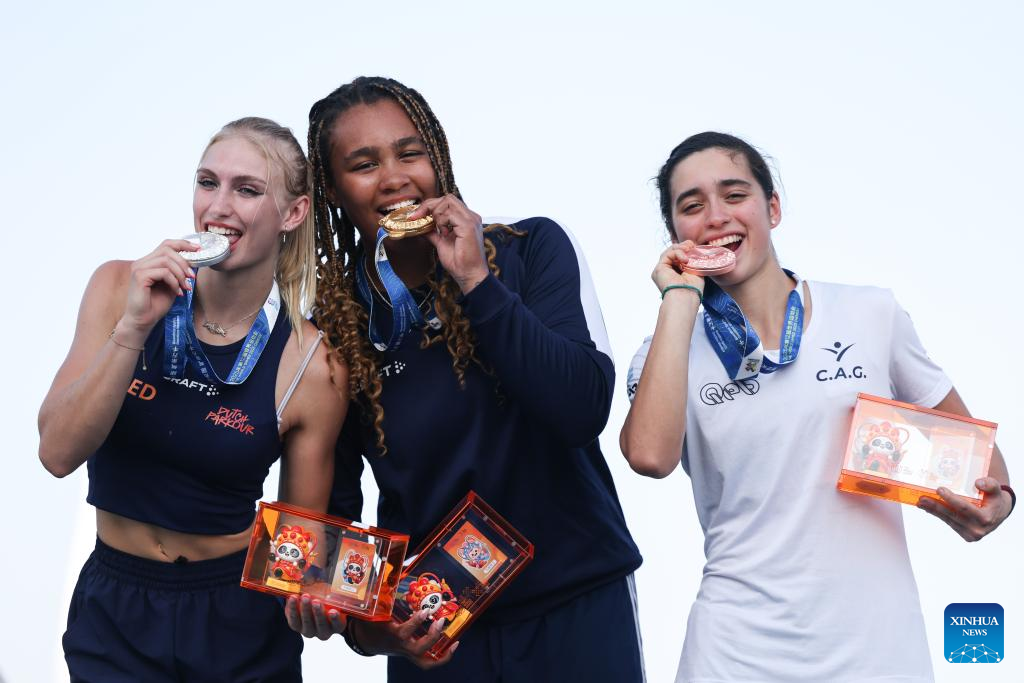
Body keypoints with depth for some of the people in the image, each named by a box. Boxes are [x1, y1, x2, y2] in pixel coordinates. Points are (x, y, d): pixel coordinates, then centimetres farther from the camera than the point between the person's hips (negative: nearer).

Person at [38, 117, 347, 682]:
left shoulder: (311, 365, -15)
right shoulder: (120, 289, -9)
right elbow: (58, 453, -16)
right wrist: (134, 327, -26)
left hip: (239, 619, -1)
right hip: (114, 612, 1)